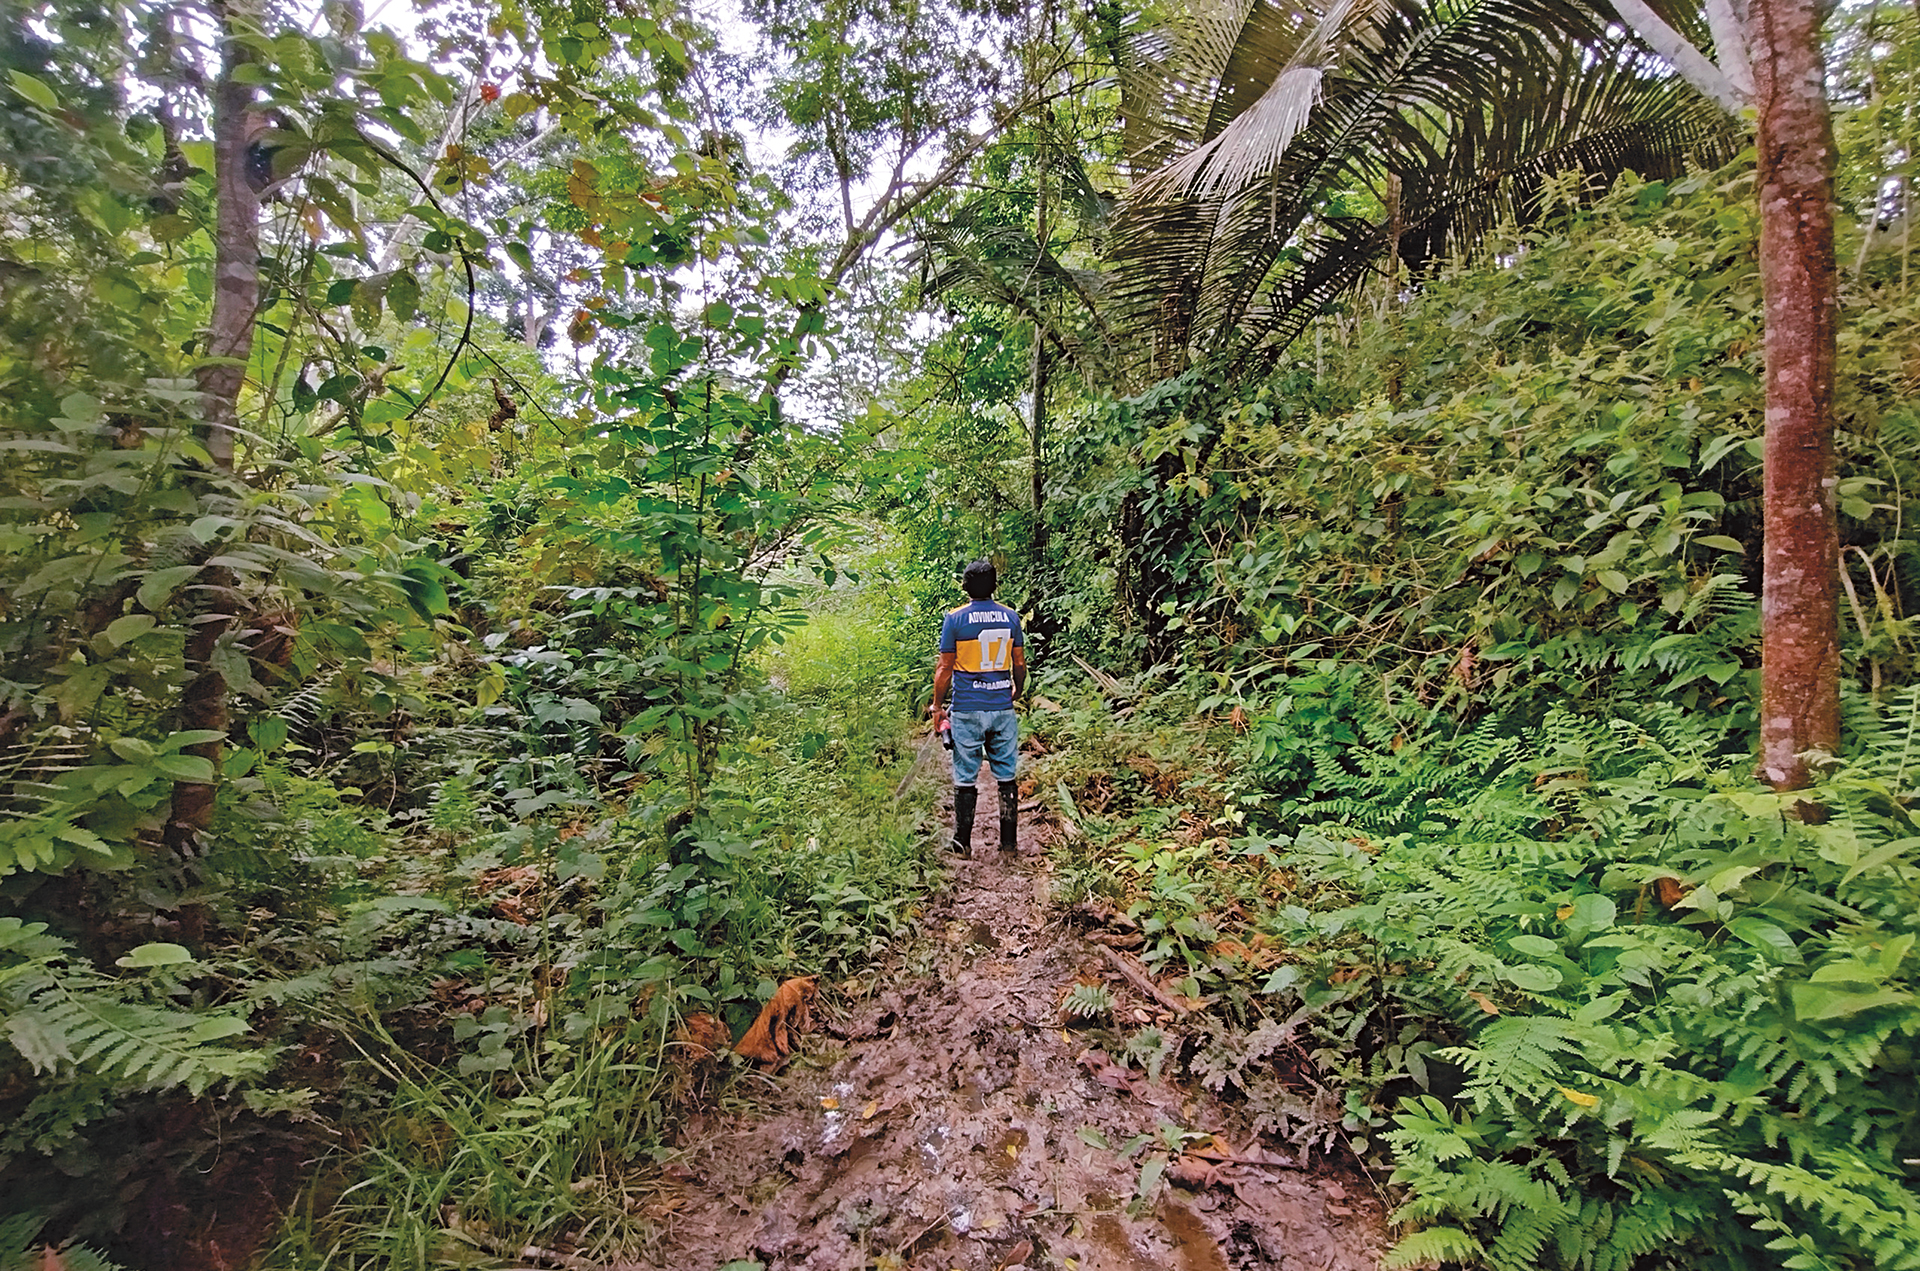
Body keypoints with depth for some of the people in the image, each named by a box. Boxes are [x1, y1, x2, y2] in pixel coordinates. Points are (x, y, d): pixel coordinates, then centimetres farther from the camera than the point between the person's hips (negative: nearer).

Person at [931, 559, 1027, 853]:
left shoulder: (955, 619, -7)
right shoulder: (1010, 617, 2)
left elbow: (945, 668, -5)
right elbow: (1019, 664, 9)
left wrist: (937, 707, 5)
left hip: (966, 710, -2)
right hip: (1002, 708, 3)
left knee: (965, 779, 6)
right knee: (1006, 776, 10)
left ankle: (963, 842, 15)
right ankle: (1009, 841, 17)